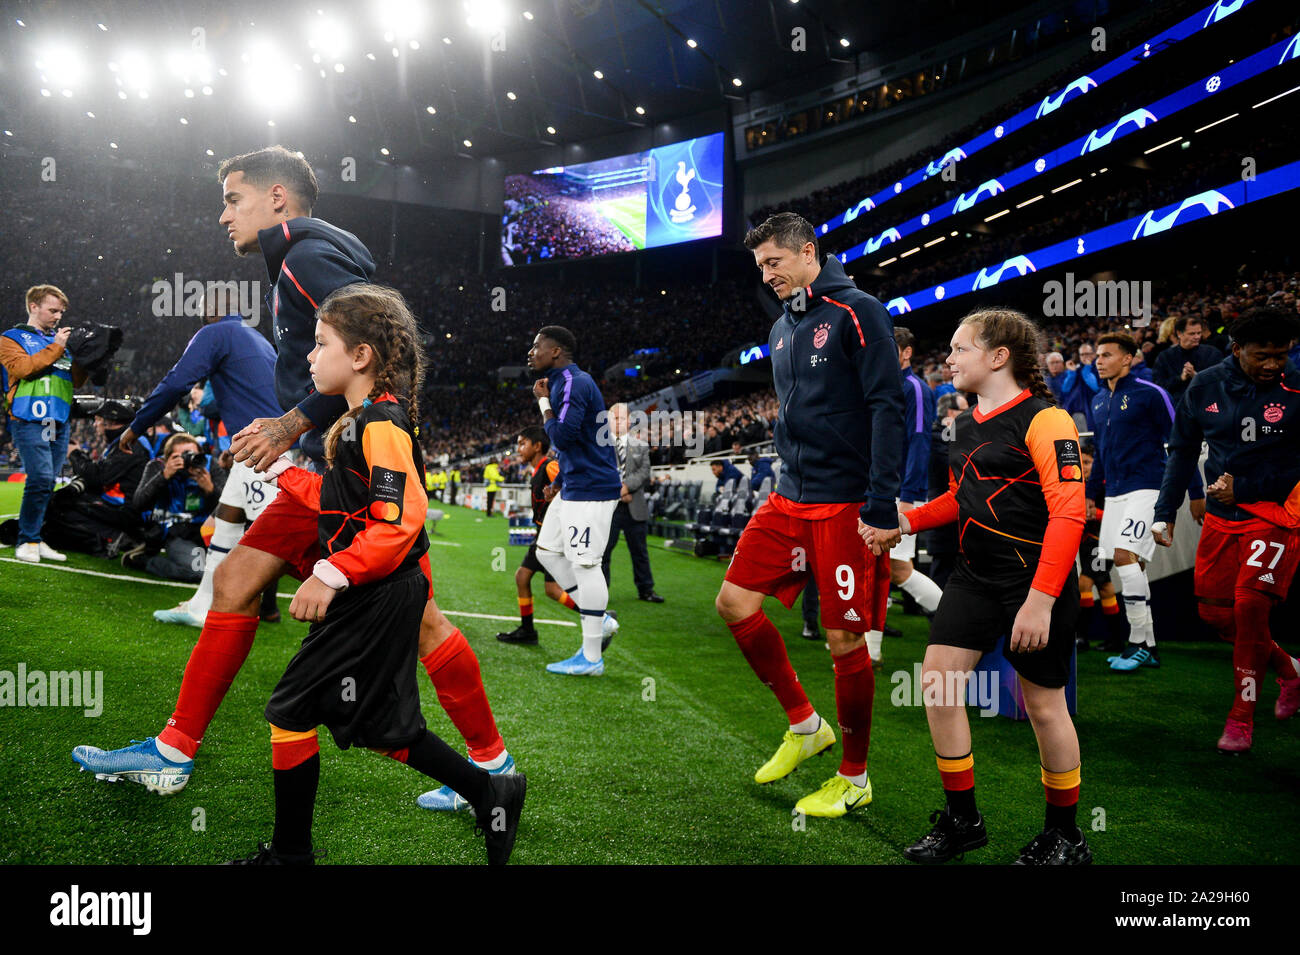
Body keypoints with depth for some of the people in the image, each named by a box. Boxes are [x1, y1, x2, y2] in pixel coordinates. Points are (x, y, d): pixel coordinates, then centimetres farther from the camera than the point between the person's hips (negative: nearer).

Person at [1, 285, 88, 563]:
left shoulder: (58, 341, 23)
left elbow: (76, 381, 21)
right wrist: (55, 348, -8)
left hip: (59, 422, 6)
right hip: (30, 419, -6)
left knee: (49, 483, 3)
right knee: (41, 479, -16)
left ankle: (36, 540, 10)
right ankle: (27, 542, -7)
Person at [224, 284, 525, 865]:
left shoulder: (381, 424, -18)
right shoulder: (364, 420, 14)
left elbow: (399, 522, -27)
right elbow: (341, 505, 22)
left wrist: (331, 576, -28)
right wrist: (281, 470, 20)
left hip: (376, 600, -10)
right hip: (375, 599, 10)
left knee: (291, 713, 0)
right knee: (378, 724, 17)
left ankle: (289, 852, 15)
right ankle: (490, 794, 24)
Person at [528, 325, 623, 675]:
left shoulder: (573, 383, -16)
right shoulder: (562, 382, 17)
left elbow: (562, 435, -25)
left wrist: (543, 402, -11)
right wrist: (558, 483, 23)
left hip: (590, 489, -11)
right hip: (573, 487, 11)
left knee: (584, 564, -8)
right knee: (547, 551, 14)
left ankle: (591, 658, -2)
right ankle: (597, 619, 21)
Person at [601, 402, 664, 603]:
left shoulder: (641, 446, 11)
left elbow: (644, 472, 0)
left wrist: (627, 486, -16)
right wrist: (617, 491, -14)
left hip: (634, 508, 2)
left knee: (639, 551, 9)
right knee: (602, 550, 0)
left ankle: (646, 590, 19)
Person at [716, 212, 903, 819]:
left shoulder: (857, 312, -8)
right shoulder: (782, 329, 15)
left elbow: (887, 407, -15)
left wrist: (882, 505, -21)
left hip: (846, 506, -8)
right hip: (790, 499, 8)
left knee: (845, 639, -2)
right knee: (735, 602, 3)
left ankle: (854, 779, 17)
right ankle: (804, 725, 21)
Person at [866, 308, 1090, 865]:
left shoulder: (1043, 420, -15)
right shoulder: (968, 424, 11)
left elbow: (1068, 513, -21)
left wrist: (1040, 598, -26)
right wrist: (907, 522, 8)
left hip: (1036, 582, -8)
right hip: (975, 575, 8)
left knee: (1043, 704, 3)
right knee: (938, 680, 1)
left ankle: (1065, 836, 23)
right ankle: (962, 820, 18)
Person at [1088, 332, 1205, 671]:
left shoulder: (1150, 394, -7)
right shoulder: (1099, 401, 14)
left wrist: (1196, 492, -7)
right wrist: (1091, 493, 24)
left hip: (1146, 488, -8)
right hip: (1114, 493, 8)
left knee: (1124, 554, -20)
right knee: (1130, 566, 8)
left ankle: (1138, 643, -12)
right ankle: (1148, 647, 16)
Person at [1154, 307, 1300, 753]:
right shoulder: (1205, 386, 0)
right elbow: (1183, 450, 10)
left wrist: (1243, 487, -13)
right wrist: (1164, 511, 6)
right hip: (1222, 515, 5)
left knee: (1249, 604, -15)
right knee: (1214, 611, 6)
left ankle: (1242, 718, 2)